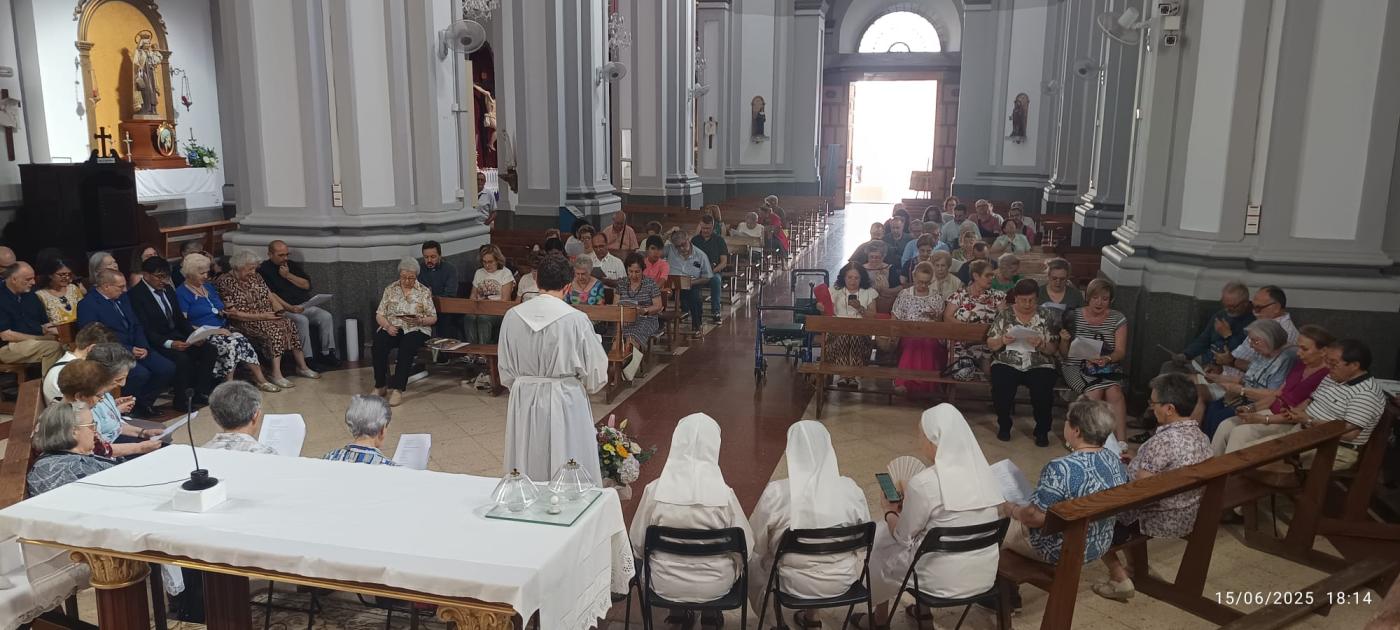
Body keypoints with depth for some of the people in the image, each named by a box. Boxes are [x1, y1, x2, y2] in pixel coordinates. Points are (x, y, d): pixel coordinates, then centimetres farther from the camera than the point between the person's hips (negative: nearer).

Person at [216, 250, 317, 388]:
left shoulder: (255, 277, 11)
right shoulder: (225, 283, -11)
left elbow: (270, 295, 14)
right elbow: (232, 313, -16)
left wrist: (279, 309, -7)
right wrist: (261, 316, -19)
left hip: (267, 316, 7)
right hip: (245, 322, -7)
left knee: (289, 324, -18)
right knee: (275, 330, -31)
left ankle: (302, 367, -14)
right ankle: (275, 374, -32)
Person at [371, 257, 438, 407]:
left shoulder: (424, 292, 6)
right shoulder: (390, 289, 11)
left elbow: (433, 318, 4)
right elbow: (379, 315, 9)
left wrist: (419, 320, -16)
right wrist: (387, 326, -11)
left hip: (415, 329, -2)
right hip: (391, 328, 2)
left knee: (407, 347, -36)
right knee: (378, 345, -31)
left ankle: (398, 389, -36)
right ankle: (380, 386, -18)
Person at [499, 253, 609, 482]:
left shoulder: (512, 316, -4)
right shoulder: (576, 319, -15)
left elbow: (505, 371, 6)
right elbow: (595, 369, -7)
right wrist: (586, 386, 14)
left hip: (524, 402, 4)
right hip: (565, 403, -3)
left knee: (528, 475, 16)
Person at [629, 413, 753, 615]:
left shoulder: (654, 491, -19)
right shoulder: (724, 495, -22)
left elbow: (637, 545, -7)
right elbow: (746, 546, -12)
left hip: (664, 586, 1)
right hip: (715, 586, -1)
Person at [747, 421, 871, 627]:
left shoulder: (776, 492, -21)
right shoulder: (851, 489, -14)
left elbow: (756, 543, -7)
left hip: (795, 584, -2)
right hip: (842, 580, 2)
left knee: (754, 560, 28)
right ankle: (809, 613, 45)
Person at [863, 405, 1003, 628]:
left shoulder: (924, 483, -22)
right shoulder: (981, 471, -2)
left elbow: (902, 537, -9)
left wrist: (890, 511, 10)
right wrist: (909, 500, 19)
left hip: (944, 581, -6)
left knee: (879, 542, 19)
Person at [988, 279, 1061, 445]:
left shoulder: (1045, 316, 7)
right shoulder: (1005, 315, 7)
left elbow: (1053, 350, 4)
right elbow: (990, 345, 7)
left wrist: (1041, 344, -17)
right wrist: (1002, 341, -14)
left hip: (1039, 365, 0)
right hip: (1007, 364, 0)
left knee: (1043, 388, -30)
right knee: (1001, 385, -30)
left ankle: (1042, 430, -6)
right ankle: (1004, 425, -3)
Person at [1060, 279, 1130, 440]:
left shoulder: (1118, 319, 5)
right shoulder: (1073, 317, 3)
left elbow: (1121, 352, -4)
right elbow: (1064, 354, 5)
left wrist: (1107, 359, -25)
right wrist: (1064, 340, -17)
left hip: (1108, 367, 1)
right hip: (1076, 366, -1)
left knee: (1114, 392, -30)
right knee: (1095, 392, -31)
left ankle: (1121, 443, -31)